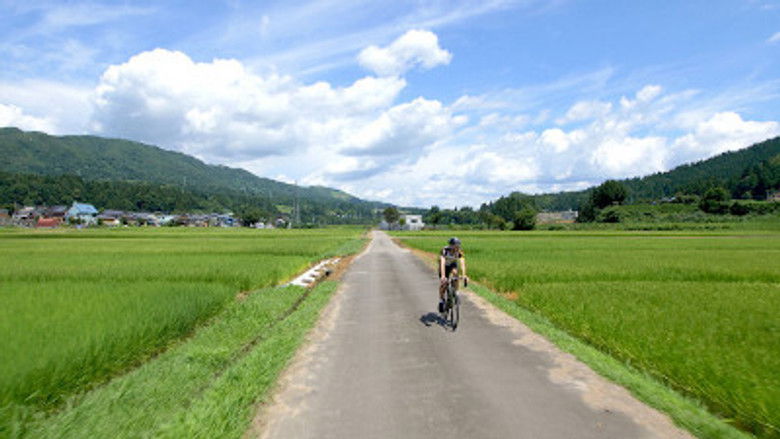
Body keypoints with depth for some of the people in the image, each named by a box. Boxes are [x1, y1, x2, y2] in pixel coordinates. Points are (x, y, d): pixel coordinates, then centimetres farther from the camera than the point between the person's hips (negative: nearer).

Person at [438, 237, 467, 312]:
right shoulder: (445, 250, -34)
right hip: (445, 266, -2)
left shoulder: (460, 251, -27)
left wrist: (464, 275, -47)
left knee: (455, 272, -32)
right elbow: (442, 263, -43)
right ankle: (441, 299, 7)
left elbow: (462, 263, -34)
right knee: (443, 282, -15)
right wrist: (443, 276, -53)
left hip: (453, 264, 2)